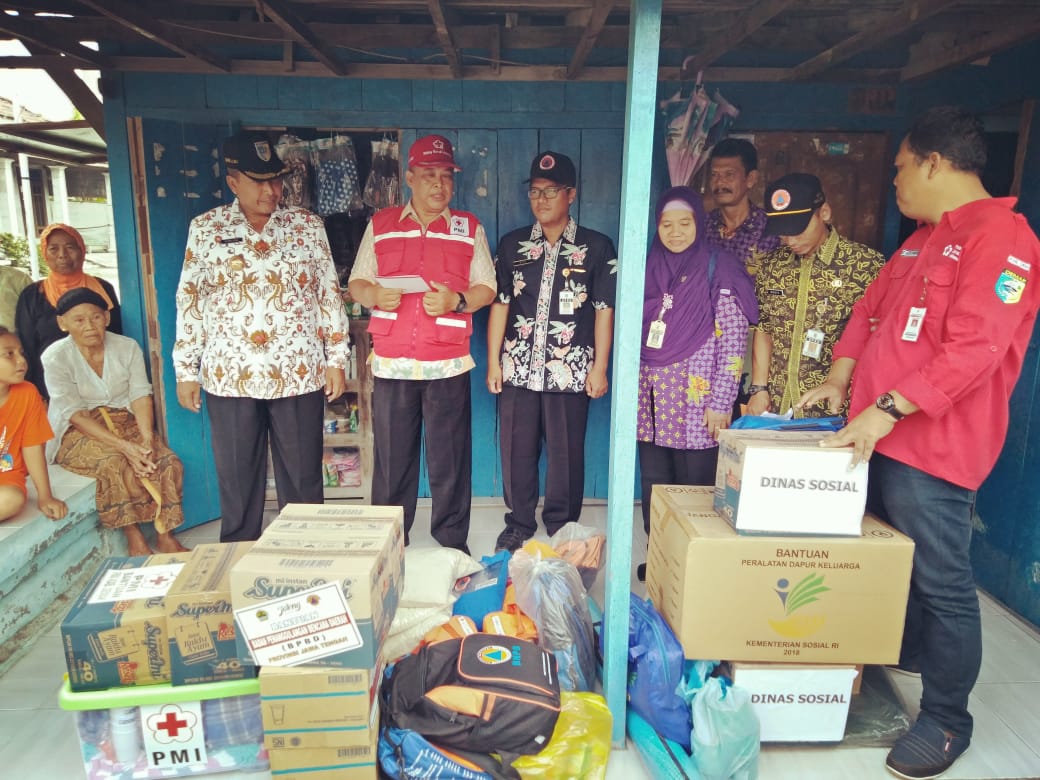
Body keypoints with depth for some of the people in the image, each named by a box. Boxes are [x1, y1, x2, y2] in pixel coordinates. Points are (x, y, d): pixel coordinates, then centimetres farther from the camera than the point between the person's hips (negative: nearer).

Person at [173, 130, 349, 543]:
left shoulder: (307, 225, 3)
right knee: (236, 481, 11)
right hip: (229, 376, 1)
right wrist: (185, 370, 4)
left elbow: (329, 294, 4)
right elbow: (189, 300, 6)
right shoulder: (205, 228, 4)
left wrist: (336, 358, 0)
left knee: (303, 479, 9)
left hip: (299, 374, 0)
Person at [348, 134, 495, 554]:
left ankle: (452, 543, 19)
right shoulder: (380, 225, 11)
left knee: (450, 459, 3)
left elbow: (486, 287, 7)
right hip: (390, 362, 1)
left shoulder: (470, 228, 9)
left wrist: (458, 301, -14)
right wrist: (374, 295, -11)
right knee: (391, 459, 6)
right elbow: (357, 283, 12)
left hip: (448, 363, -1)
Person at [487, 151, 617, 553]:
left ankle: (562, 530, 22)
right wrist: (493, 361, 3)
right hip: (517, 368, 2)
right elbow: (499, 304, 8)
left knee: (566, 454, 5)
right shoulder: (512, 244, 9)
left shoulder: (597, 247, 3)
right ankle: (518, 525, 26)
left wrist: (599, 368, -4)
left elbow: (604, 310, 1)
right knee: (516, 451, 9)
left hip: (570, 371, -2)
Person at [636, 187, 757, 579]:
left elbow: (734, 343, -8)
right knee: (653, 484, 10)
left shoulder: (720, 270, -3)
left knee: (695, 488, 1)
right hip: (651, 399, 5)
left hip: (696, 401, -4)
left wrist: (720, 403, -13)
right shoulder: (650, 268, 10)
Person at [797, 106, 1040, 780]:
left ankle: (947, 720, 20)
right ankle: (902, 654, 41)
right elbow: (870, 309, 20)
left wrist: (888, 409, -25)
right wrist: (839, 379, 9)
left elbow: (974, 349, -23)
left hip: (933, 446, -9)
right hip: (877, 436, 9)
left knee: (942, 585, 3)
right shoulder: (921, 239, 17)